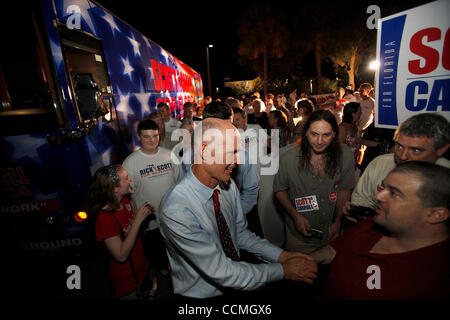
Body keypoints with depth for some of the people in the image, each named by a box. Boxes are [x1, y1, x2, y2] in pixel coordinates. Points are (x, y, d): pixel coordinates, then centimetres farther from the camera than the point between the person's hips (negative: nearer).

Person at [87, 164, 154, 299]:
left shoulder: (126, 200, -8)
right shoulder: (105, 218, -30)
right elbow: (121, 256, -27)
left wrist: (145, 213, -12)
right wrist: (138, 220, -31)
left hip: (141, 266, 7)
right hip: (127, 280, -7)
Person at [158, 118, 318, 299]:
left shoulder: (228, 186, -8)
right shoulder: (175, 210, -28)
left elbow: (241, 234, 3)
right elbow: (221, 272, -23)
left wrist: (281, 255, -8)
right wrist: (283, 270, -17)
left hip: (236, 281, 5)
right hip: (201, 295, -5)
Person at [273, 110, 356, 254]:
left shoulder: (345, 155, -14)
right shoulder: (288, 159, -21)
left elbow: (344, 190, -3)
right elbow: (279, 190, -9)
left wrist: (337, 221, -3)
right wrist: (295, 215, -18)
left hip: (330, 232, 2)